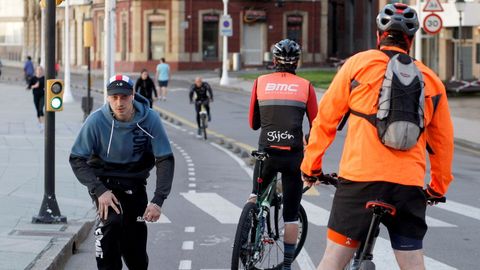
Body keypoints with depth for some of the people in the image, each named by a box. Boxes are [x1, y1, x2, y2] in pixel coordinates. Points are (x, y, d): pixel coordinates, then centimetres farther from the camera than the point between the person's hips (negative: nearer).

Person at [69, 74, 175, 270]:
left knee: (136, 251, 4)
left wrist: (158, 200, -24)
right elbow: (77, 159, -14)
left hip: (134, 185, 2)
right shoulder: (97, 120, -20)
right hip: (105, 182, -2)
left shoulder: (150, 119, -17)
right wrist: (99, 190, -26)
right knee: (111, 221, -30)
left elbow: (165, 160, -15)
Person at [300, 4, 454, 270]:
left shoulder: (358, 63, 6)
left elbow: (325, 118, 6)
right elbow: (443, 140, 17)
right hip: (410, 185, 2)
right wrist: (438, 187, 28)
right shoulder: (431, 80, 13)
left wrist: (310, 166, 16)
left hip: (360, 178, -2)